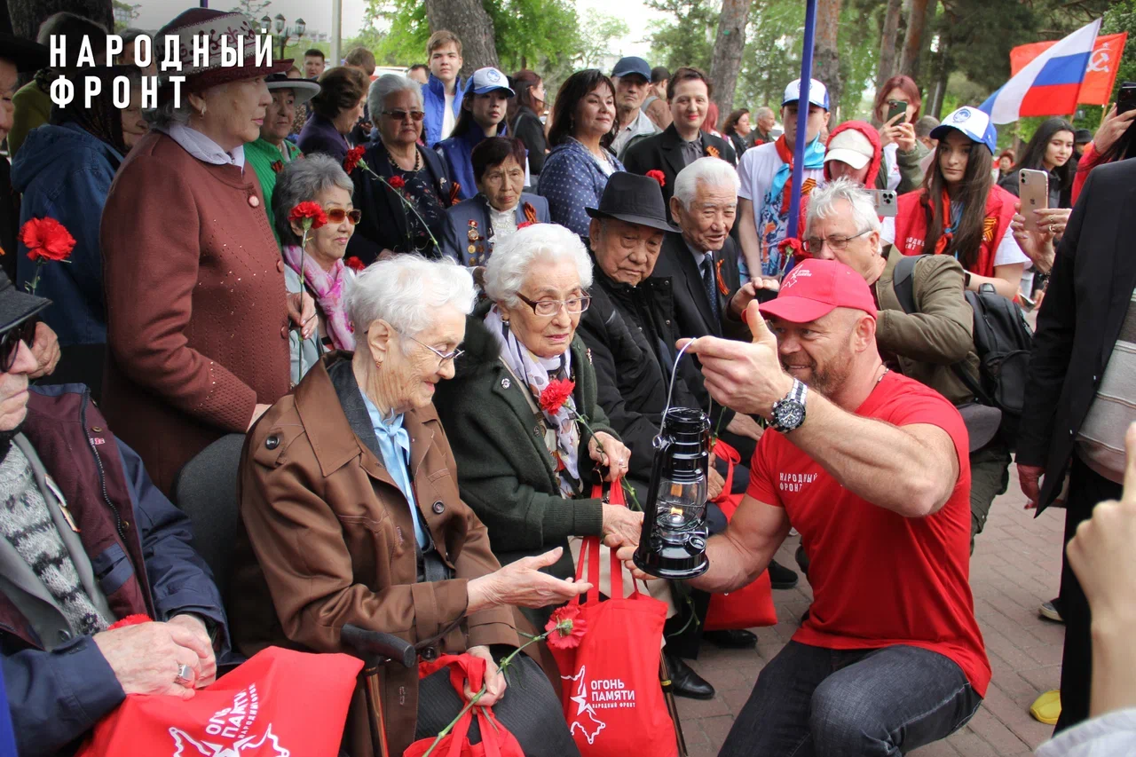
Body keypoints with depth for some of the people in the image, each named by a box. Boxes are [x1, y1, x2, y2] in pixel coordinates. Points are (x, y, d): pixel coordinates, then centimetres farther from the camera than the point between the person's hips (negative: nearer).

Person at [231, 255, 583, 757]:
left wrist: (482, 639, -8)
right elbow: (324, 617, -22)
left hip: (443, 627, 7)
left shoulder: (418, 415, 4)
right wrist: (483, 593, -25)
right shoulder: (288, 452, -21)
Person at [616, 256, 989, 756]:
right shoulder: (780, 435, 3)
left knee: (844, 713, -34)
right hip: (823, 645, 6)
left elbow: (921, 486, -43)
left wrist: (783, 400, -53)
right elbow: (743, 553, 2)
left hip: (929, 654, -6)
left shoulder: (920, 409, -18)